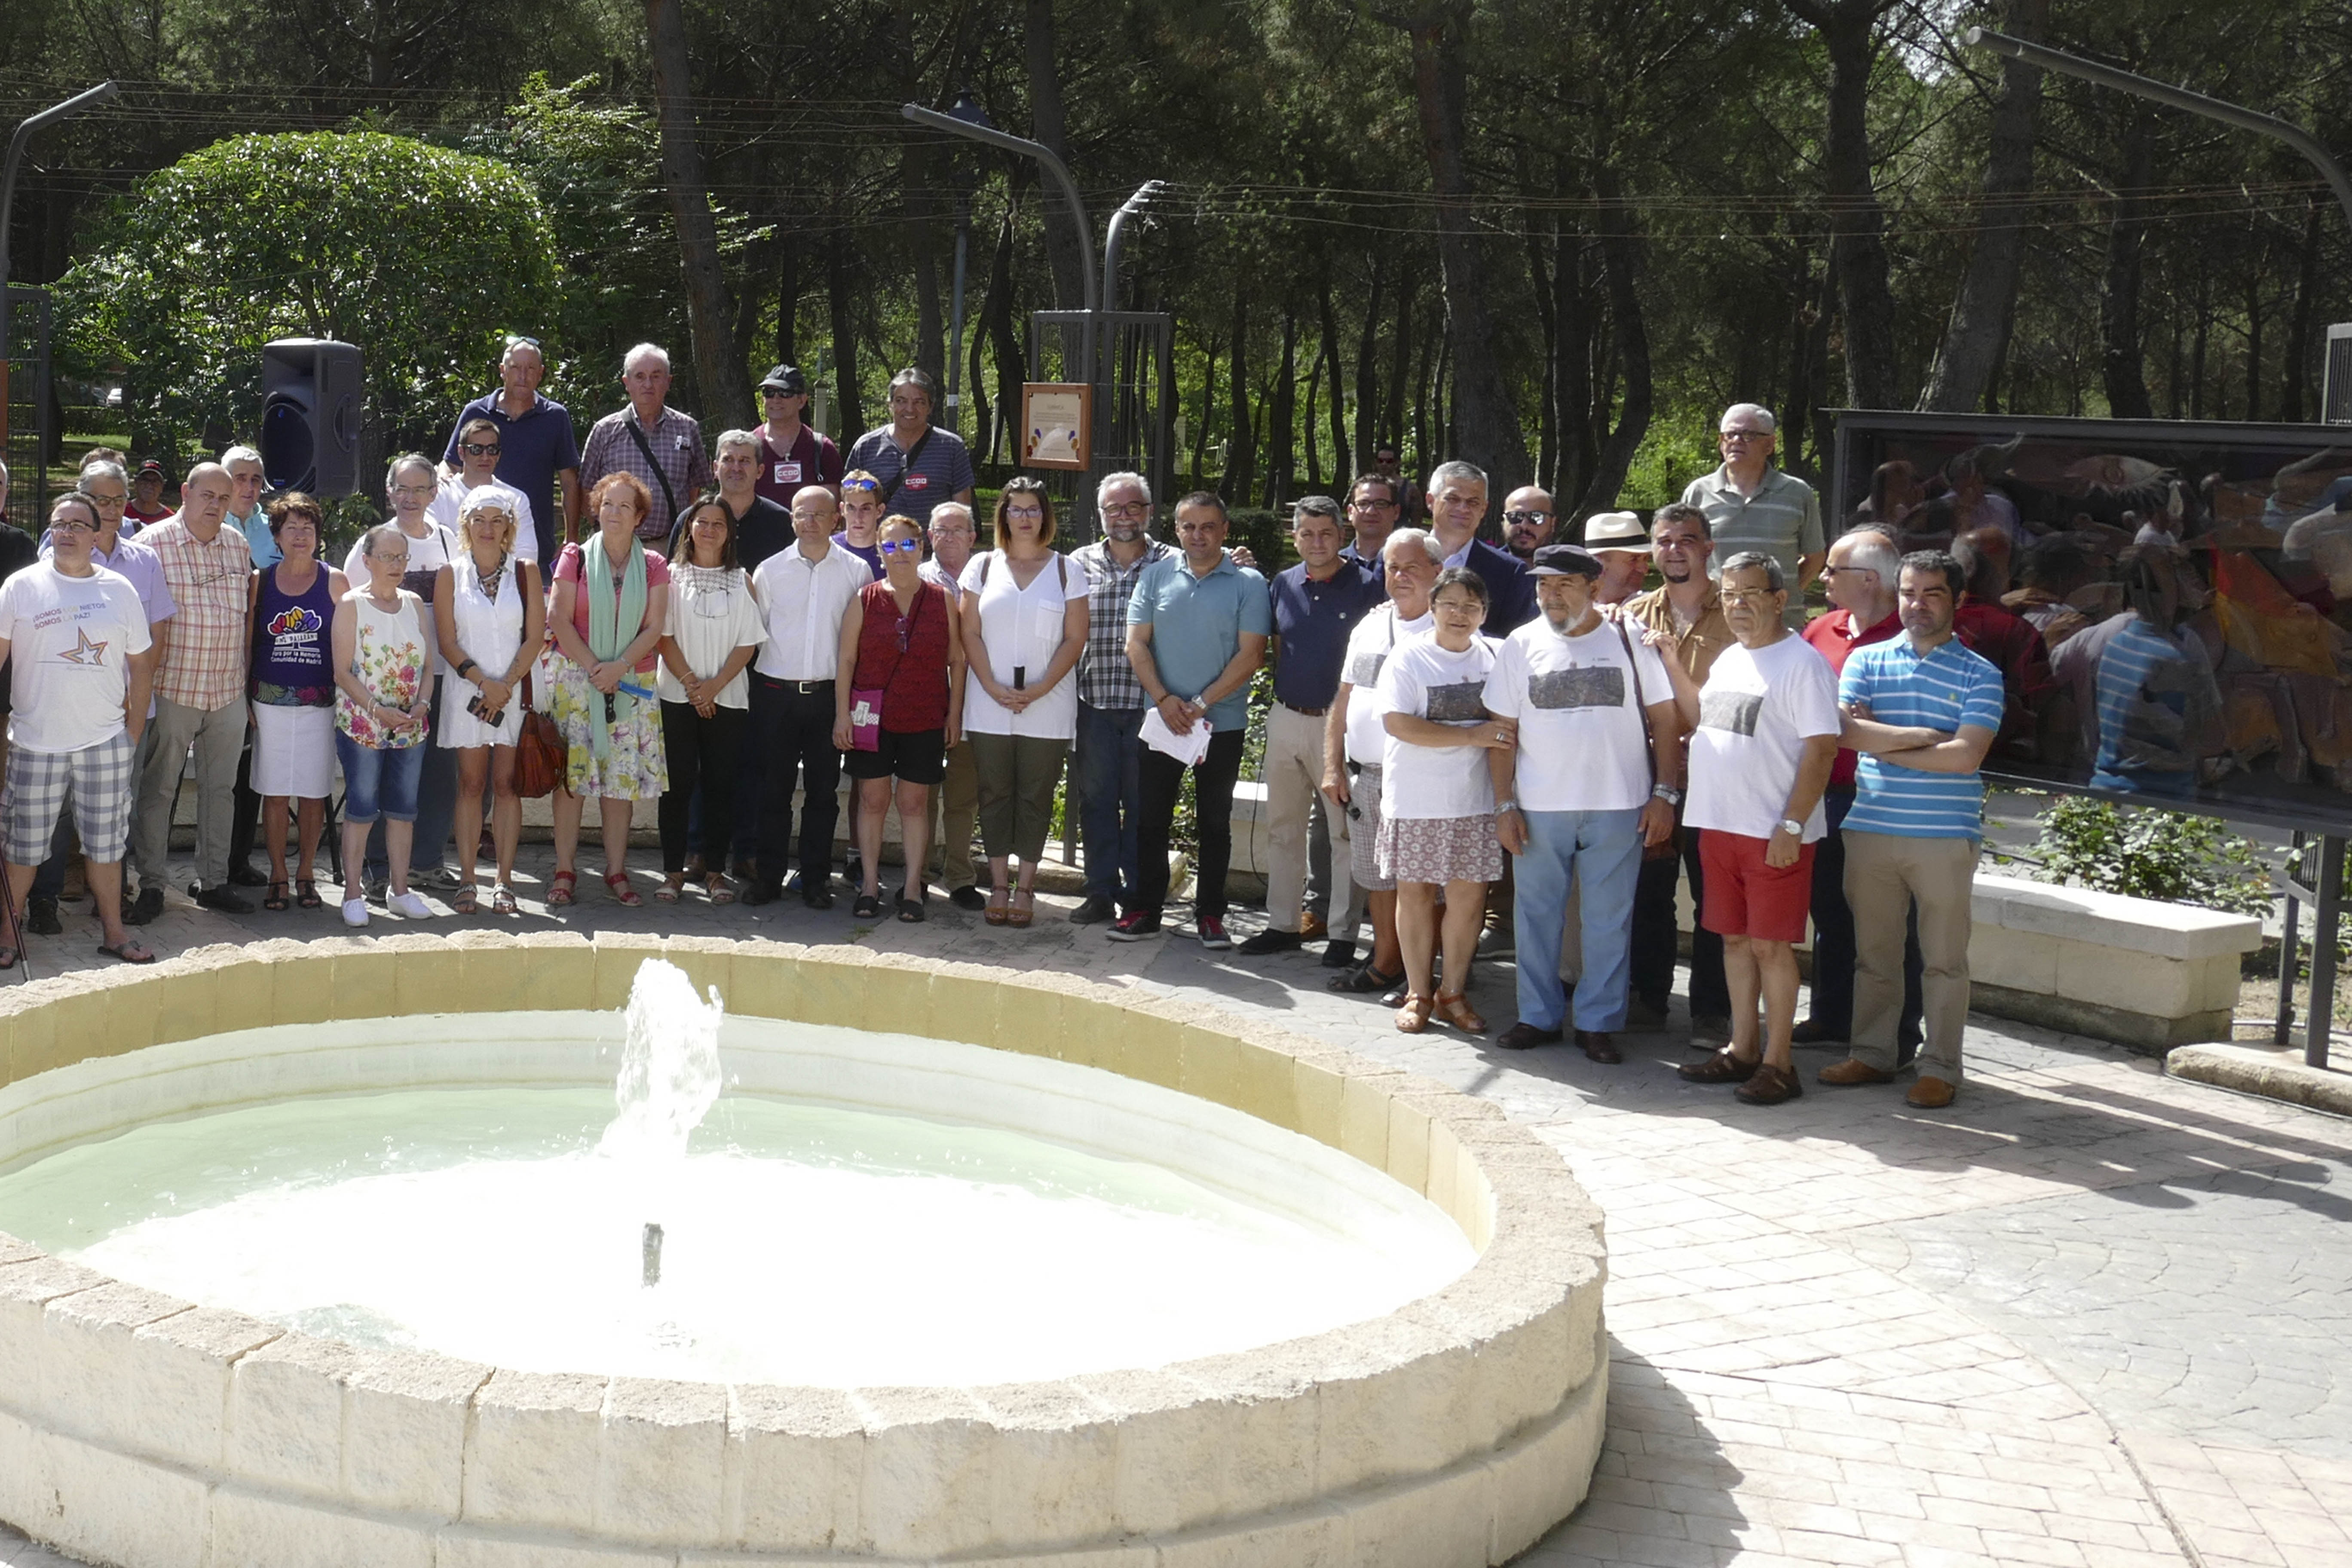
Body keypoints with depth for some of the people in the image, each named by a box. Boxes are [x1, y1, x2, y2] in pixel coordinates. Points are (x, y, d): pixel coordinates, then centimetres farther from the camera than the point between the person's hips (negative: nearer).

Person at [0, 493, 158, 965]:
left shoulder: (119, 590, 6)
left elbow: (141, 664, 11)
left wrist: (134, 732, 7)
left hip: (106, 741, 2)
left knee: (106, 842, 8)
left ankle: (113, 931, 19)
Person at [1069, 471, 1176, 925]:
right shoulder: (1081, 563, 8)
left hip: (1148, 704, -2)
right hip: (1094, 701, 2)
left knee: (1142, 802, 5)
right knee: (1096, 798, 7)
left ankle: (1137, 894, 15)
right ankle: (1100, 892, 15)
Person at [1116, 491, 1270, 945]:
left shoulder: (1247, 584, -2)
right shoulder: (1156, 576, 5)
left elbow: (1250, 656, -8)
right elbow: (1137, 644, 2)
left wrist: (1201, 704, -14)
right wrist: (1165, 700, -11)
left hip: (1223, 723, -2)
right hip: (1160, 718, 2)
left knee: (1215, 822, 7)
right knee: (1151, 818, 5)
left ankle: (1210, 915, 14)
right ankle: (1146, 910, 12)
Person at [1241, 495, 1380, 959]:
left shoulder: (1366, 587, -7)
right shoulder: (1283, 586, 7)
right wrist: (1286, 692, 10)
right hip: (1285, 718, 5)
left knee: (1344, 832, 0)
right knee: (1282, 828, 11)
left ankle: (1345, 933, 6)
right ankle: (1283, 924, 21)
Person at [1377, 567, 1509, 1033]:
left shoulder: (1494, 657, 6)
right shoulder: (1408, 658, -3)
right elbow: (1398, 724, -14)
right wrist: (1473, 736, -16)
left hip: (1474, 802, 2)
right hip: (1415, 800, -2)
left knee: (1469, 897, 2)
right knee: (1415, 894, 5)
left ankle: (1454, 994, 16)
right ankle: (1418, 994, 17)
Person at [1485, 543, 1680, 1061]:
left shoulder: (1630, 640, 0)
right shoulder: (1521, 645, 5)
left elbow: (1665, 720, 2)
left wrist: (1665, 794, -4)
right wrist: (1505, 805, 0)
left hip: (1618, 808, -2)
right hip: (1539, 808, 2)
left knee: (1608, 920, 4)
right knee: (1537, 915, 8)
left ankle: (1599, 1022, 14)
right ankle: (1538, 1016, 20)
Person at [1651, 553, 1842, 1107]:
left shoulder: (1802, 662, -11)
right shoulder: (1730, 659, 14)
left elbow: (1822, 748, -16)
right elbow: (1704, 720, 26)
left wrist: (1792, 825, -21)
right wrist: (1672, 666, 16)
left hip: (1774, 834, -8)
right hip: (1719, 825, 8)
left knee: (1770, 945, -3)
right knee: (1735, 938, 14)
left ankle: (1778, 1063, 4)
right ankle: (1743, 1049, 24)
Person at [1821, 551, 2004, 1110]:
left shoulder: (1979, 674, 0)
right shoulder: (1866, 660, 7)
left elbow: (1966, 756, -13)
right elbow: (1846, 730, -8)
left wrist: (1883, 744, -7)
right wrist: (1923, 736, -12)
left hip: (1946, 837, -3)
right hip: (1871, 829, 3)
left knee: (1944, 960, 4)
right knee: (1873, 953, 11)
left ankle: (1941, 1068, 11)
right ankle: (1872, 1054, 23)